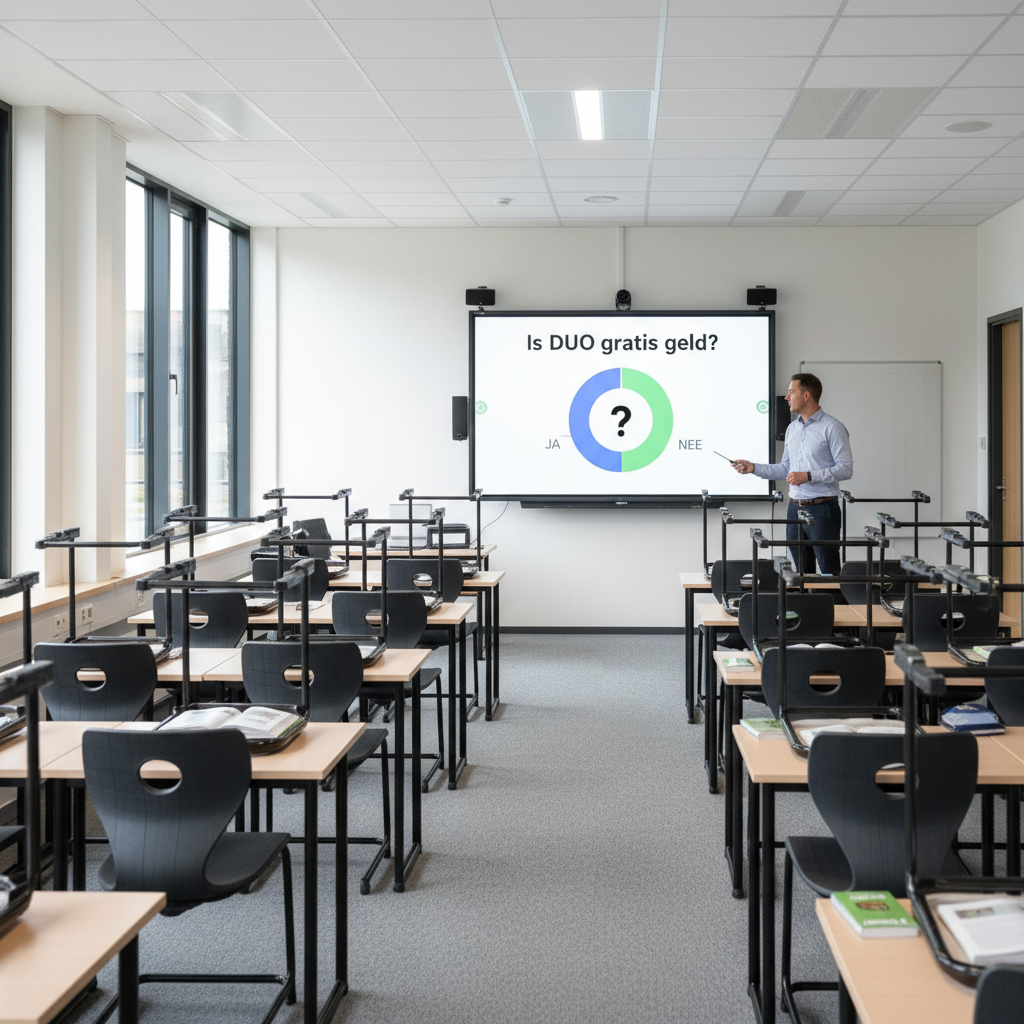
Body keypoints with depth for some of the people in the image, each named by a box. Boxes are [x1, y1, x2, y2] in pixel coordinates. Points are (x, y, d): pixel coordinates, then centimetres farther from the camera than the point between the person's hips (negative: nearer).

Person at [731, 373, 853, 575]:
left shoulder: (832, 427, -9)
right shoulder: (792, 428, 15)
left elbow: (845, 469, -14)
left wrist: (808, 476, -19)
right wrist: (754, 468, 9)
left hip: (822, 509, -7)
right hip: (795, 508, 7)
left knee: (829, 572, -5)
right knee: (802, 572, 12)